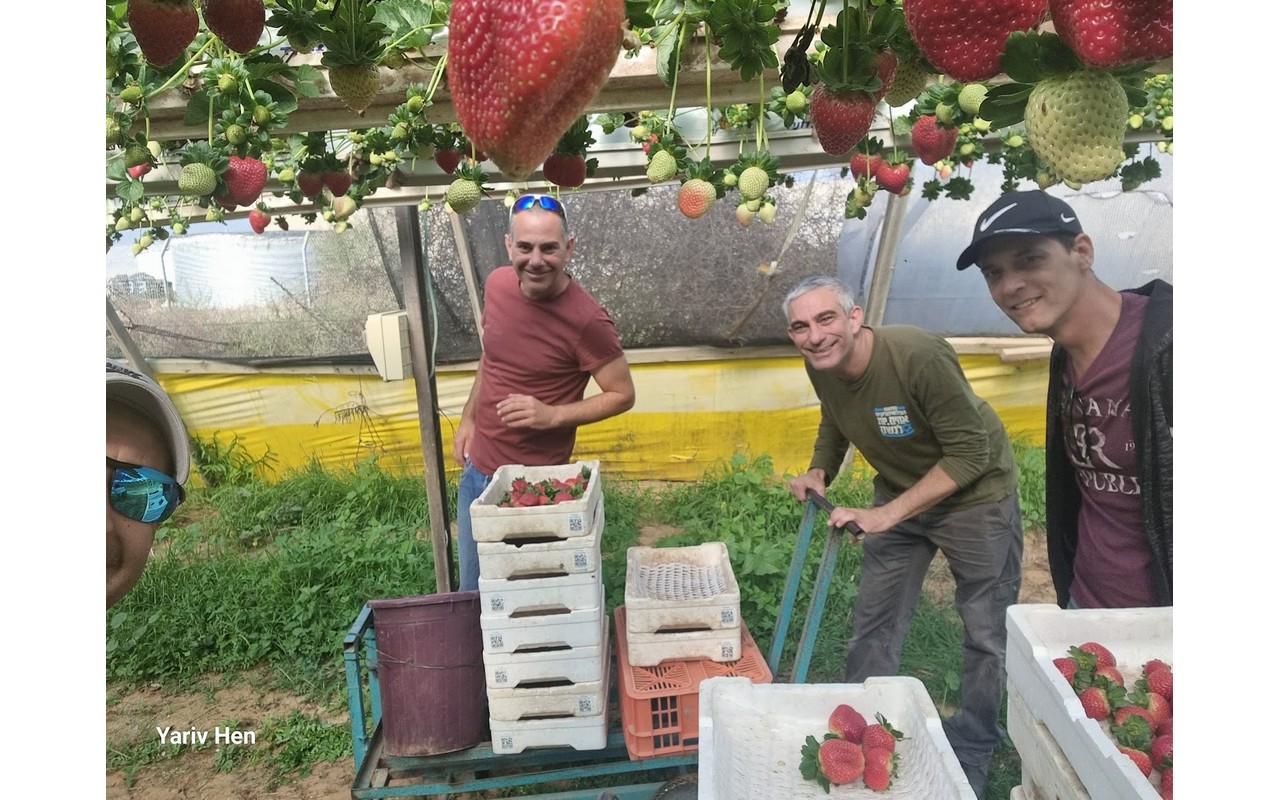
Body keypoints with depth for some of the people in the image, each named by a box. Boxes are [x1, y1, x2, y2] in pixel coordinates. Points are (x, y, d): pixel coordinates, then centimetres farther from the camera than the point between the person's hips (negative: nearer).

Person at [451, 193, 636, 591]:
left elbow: (622, 395, -13)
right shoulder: (497, 284, -5)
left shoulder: (586, 319, -23)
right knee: (471, 592, 22)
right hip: (475, 471, 6)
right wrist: (469, 418, 13)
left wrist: (552, 415, -24)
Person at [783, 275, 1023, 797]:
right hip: (898, 494, 6)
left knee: (987, 635, 7)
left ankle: (969, 758, 29)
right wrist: (820, 471, -9)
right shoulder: (821, 367, -13)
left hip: (974, 495, -5)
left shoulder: (920, 356, -33)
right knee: (875, 626, 13)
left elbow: (970, 454, -28)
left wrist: (886, 514, -31)